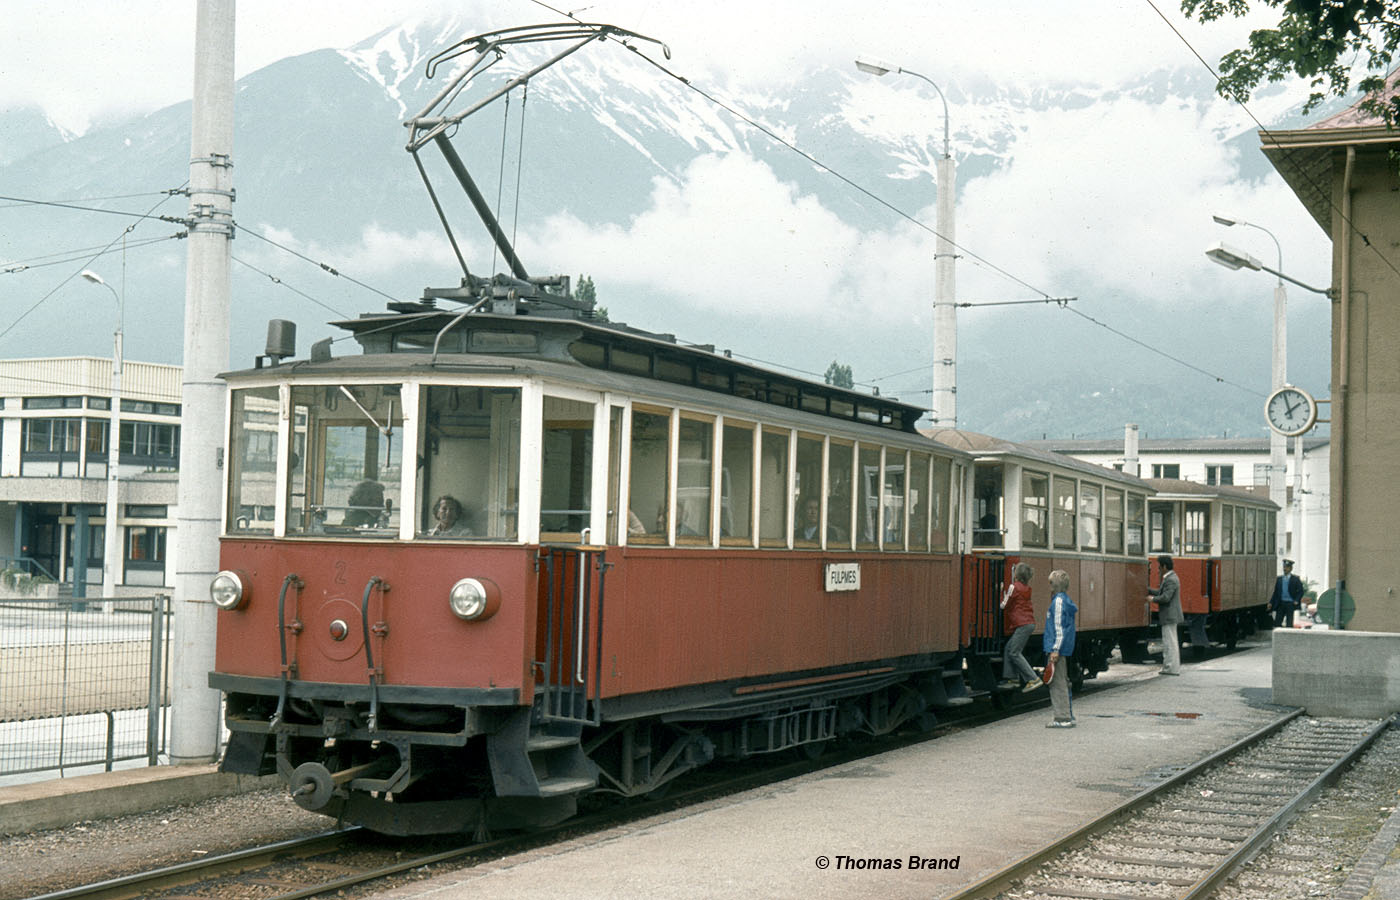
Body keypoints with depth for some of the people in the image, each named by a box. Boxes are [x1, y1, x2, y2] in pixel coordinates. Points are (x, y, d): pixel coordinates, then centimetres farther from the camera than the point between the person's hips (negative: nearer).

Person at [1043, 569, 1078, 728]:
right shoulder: (1066, 599, 15)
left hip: (1058, 647, -10)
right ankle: (1068, 716, 21)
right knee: (1063, 682, 15)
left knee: (1057, 683, -7)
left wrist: (1055, 649, -21)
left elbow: (1059, 627, -19)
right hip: (1066, 649, 10)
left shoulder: (1058, 601, -15)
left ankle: (1063, 718, -7)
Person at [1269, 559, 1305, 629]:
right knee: (1277, 623, -2)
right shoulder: (1279, 579, 11)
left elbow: (1300, 591, -1)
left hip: (1290, 604, -4)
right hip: (1281, 604, 4)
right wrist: (1271, 603, 5)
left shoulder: (1295, 579, 0)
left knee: (1289, 624, -2)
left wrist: (1296, 601, -14)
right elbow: (1275, 592, 13)